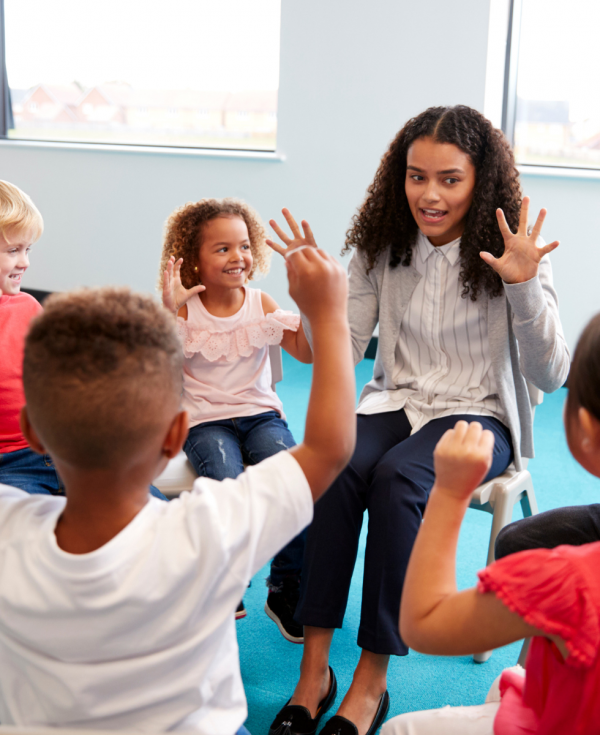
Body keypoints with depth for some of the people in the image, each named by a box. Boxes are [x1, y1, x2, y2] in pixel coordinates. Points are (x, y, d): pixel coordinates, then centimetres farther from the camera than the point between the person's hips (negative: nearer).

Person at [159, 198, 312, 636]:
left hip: (260, 413, 2)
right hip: (205, 421, -2)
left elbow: (307, 352, -3)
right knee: (228, 486, -32)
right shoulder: (184, 310, -2)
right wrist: (167, 310, -23)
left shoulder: (261, 304, 6)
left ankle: (286, 591, -6)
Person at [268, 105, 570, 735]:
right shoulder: (382, 247, 3)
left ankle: (371, 682, -21)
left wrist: (524, 286, -25)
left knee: (396, 479, -33)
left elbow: (550, 376, -12)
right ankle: (314, 670, -22)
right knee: (334, 466, -30)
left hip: (477, 414, -3)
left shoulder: (511, 254, -6)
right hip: (395, 403, 3)